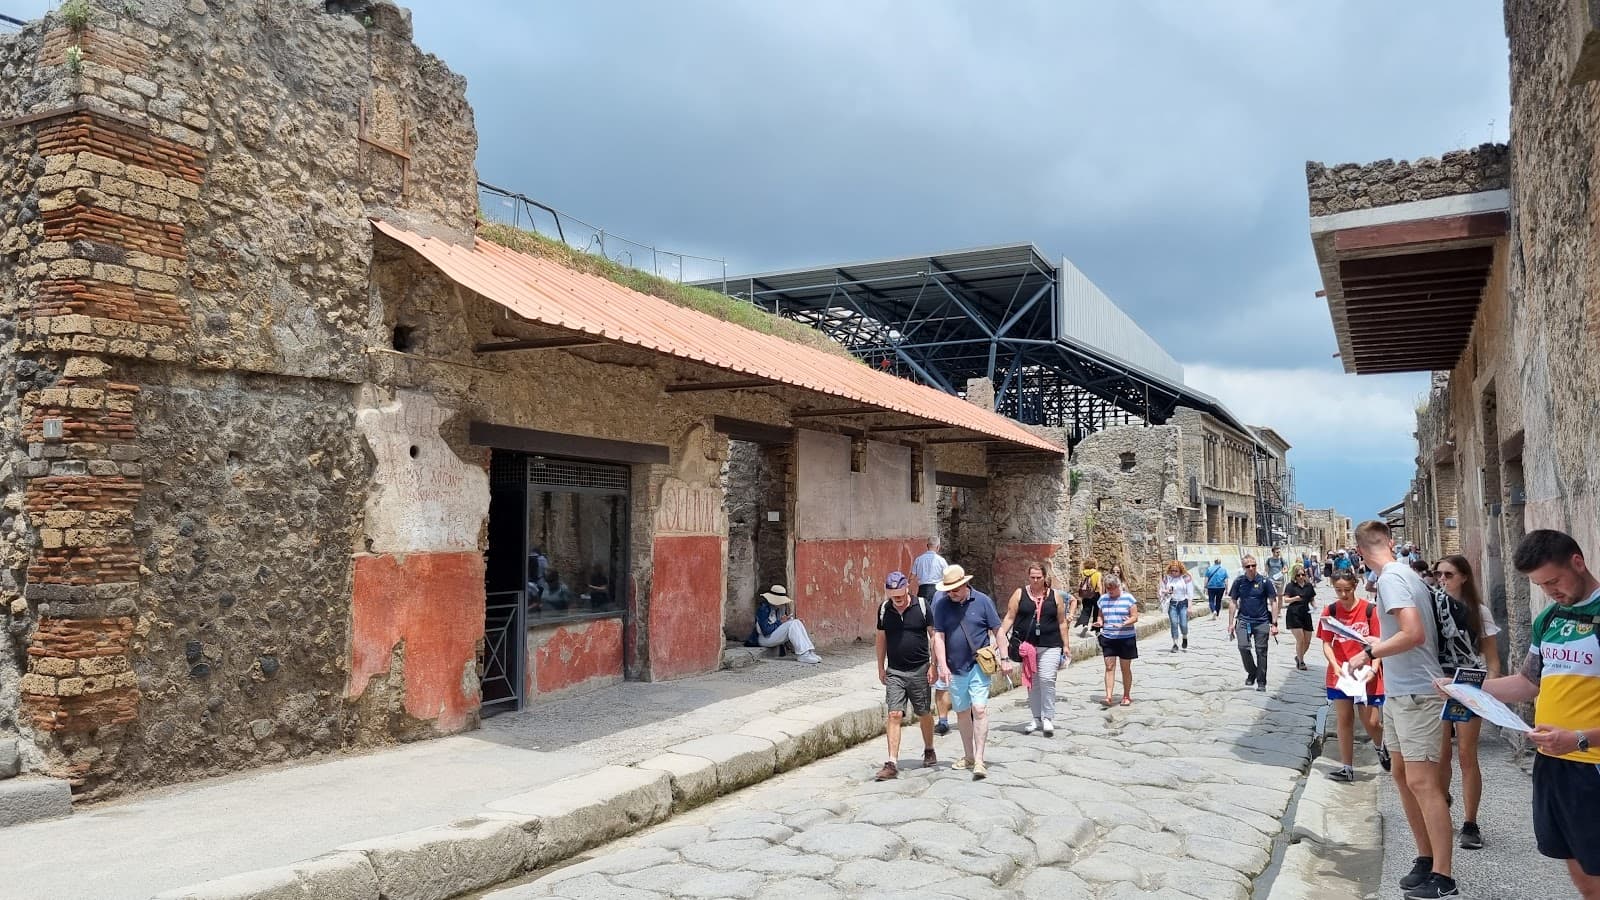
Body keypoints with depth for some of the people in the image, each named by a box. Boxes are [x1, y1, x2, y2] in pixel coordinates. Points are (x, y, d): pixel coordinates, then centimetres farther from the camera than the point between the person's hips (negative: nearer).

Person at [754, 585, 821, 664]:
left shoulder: (781, 608, 8)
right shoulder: (763, 608, -17)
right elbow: (766, 631, -22)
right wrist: (780, 622, -19)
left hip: (777, 635, 8)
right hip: (765, 638, -8)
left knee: (797, 622, -14)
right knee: (792, 624, -26)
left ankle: (809, 651, -24)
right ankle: (803, 654, -31)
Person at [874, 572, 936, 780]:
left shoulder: (922, 606, -8)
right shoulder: (884, 609, 0)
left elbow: (934, 636, -3)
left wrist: (934, 666, -6)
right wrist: (881, 668, 12)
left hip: (919, 670, -1)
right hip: (894, 672, 1)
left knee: (924, 714, 13)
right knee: (894, 715, -8)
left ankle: (929, 751, 36)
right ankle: (892, 764, -7)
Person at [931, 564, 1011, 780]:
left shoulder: (982, 601, -4)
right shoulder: (942, 605, -2)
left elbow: (997, 630, 3)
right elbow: (938, 636, -5)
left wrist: (1004, 658, 0)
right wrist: (942, 666, -14)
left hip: (978, 665, -3)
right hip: (955, 668, 3)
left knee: (979, 709, -12)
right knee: (962, 712, 13)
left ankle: (979, 761, -8)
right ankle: (968, 756, 28)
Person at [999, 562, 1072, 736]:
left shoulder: (1055, 596, 6)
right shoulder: (1020, 594, 4)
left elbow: (1062, 622, 9)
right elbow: (1009, 618, 2)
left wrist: (1066, 645, 7)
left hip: (1050, 646, -1)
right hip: (1026, 645, 1)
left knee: (1047, 680, -13)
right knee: (1032, 683, 8)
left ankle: (1048, 718, -1)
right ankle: (1037, 719, 19)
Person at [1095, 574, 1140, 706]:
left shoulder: (1128, 598, -4)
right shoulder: (1103, 599, 7)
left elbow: (1135, 617, -6)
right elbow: (1100, 615, 16)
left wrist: (1124, 624, -23)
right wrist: (1099, 622, -8)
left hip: (1126, 638, -2)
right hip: (1108, 638, 2)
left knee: (1126, 668, 7)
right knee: (1109, 667, -5)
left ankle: (1127, 696, 19)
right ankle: (1108, 697, -9)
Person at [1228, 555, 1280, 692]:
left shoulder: (1265, 581, -4)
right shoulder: (1239, 581, 1)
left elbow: (1273, 602, 0)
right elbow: (1233, 603, 8)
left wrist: (1274, 624, -4)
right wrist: (1231, 623, 5)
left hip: (1262, 622, -1)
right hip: (1243, 620, 1)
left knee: (1261, 651, 3)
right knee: (1243, 647, -12)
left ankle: (1261, 681, 17)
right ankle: (1251, 673, 14)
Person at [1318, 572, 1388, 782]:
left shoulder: (1370, 610, -8)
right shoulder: (1330, 611, -1)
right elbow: (1326, 644, 1)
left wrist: (1373, 668, -18)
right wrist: (1335, 666, -14)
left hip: (1366, 675, -2)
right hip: (1340, 674, 2)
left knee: (1371, 722, 0)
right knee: (1344, 720, 6)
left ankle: (1380, 746, 35)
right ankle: (1346, 767, 15)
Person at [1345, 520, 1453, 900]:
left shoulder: (1391, 577, -17)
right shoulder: (1405, 574, 11)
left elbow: (1414, 634, -26)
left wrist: (1370, 652, -16)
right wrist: (1377, 643, 30)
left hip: (1416, 693, -10)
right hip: (1400, 692, 10)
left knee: (1421, 782, -7)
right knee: (1403, 776, 16)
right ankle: (1426, 859, 25)